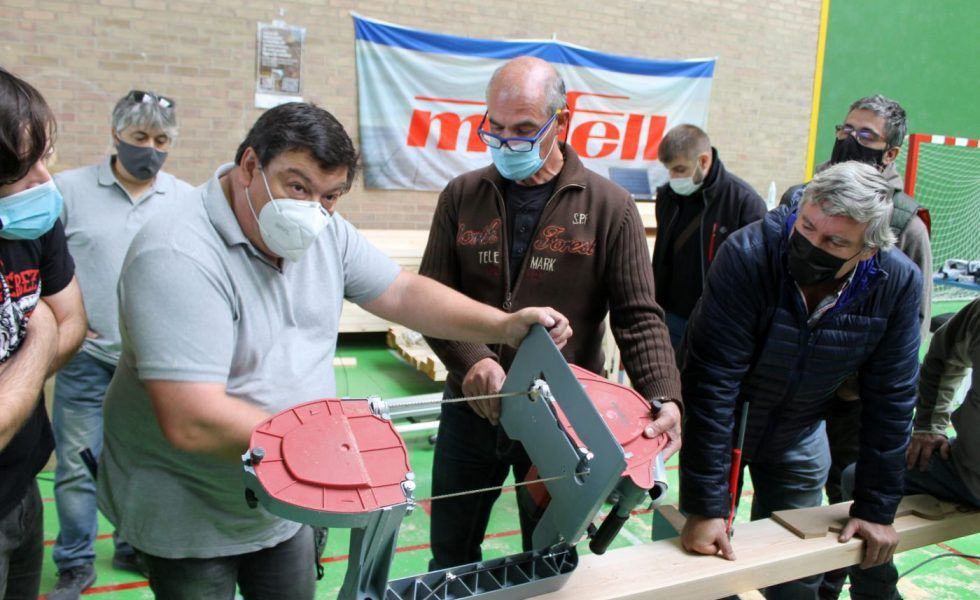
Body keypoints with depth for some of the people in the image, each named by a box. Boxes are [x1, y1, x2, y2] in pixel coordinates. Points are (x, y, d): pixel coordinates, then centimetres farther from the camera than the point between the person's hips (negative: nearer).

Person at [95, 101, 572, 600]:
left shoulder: (323, 231, -5)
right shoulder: (179, 257, -28)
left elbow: (402, 293, 1)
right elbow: (191, 424, -33)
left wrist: (504, 326, -11)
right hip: (188, 518, -6)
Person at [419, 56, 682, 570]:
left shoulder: (608, 207, -7)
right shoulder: (462, 196, 0)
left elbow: (639, 317, -8)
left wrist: (663, 397, -23)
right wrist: (472, 359, -21)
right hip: (472, 409, 2)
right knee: (451, 556, 21)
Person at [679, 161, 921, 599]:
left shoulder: (897, 284, -20)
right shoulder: (747, 255, -32)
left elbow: (890, 399, -10)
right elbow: (711, 382, -32)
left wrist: (876, 509, -6)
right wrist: (705, 506, -31)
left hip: (798, 437, 3)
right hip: (715, 426, -3)